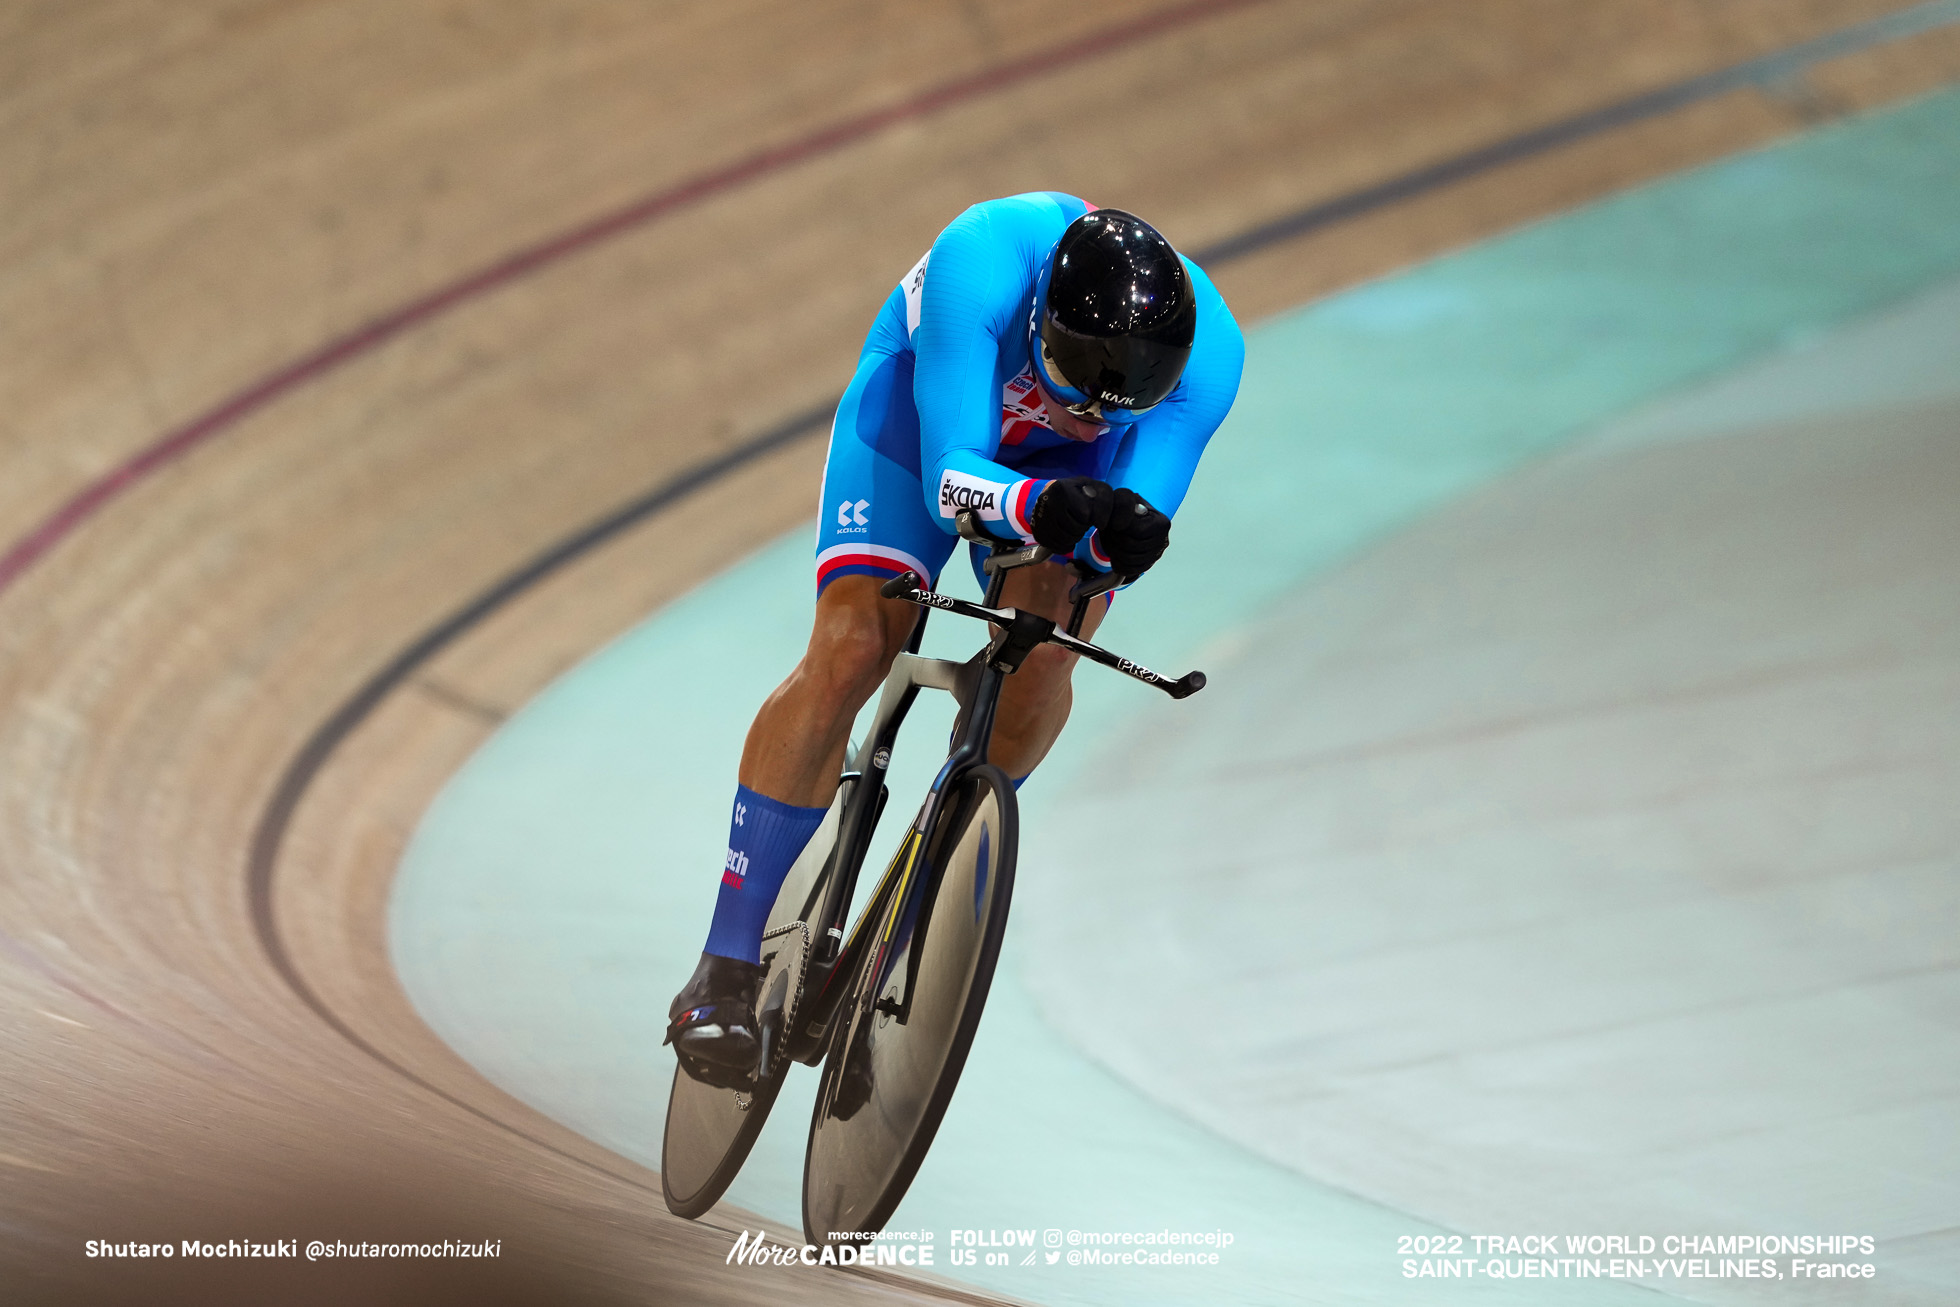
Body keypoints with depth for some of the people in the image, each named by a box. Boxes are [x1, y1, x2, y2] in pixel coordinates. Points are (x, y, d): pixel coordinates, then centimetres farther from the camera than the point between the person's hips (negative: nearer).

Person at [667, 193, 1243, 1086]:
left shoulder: (1206, 352, -34)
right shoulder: (981, 264, -42)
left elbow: (1124, 543, -34)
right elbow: (950, 480, -44)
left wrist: (1131, 533, -58)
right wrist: (1042, 503, -65)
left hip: (1068, 464, 2)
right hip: (925, 404, -2)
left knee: (1039, 663, -22)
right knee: (850, 651, -19)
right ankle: (727, 968, -13)